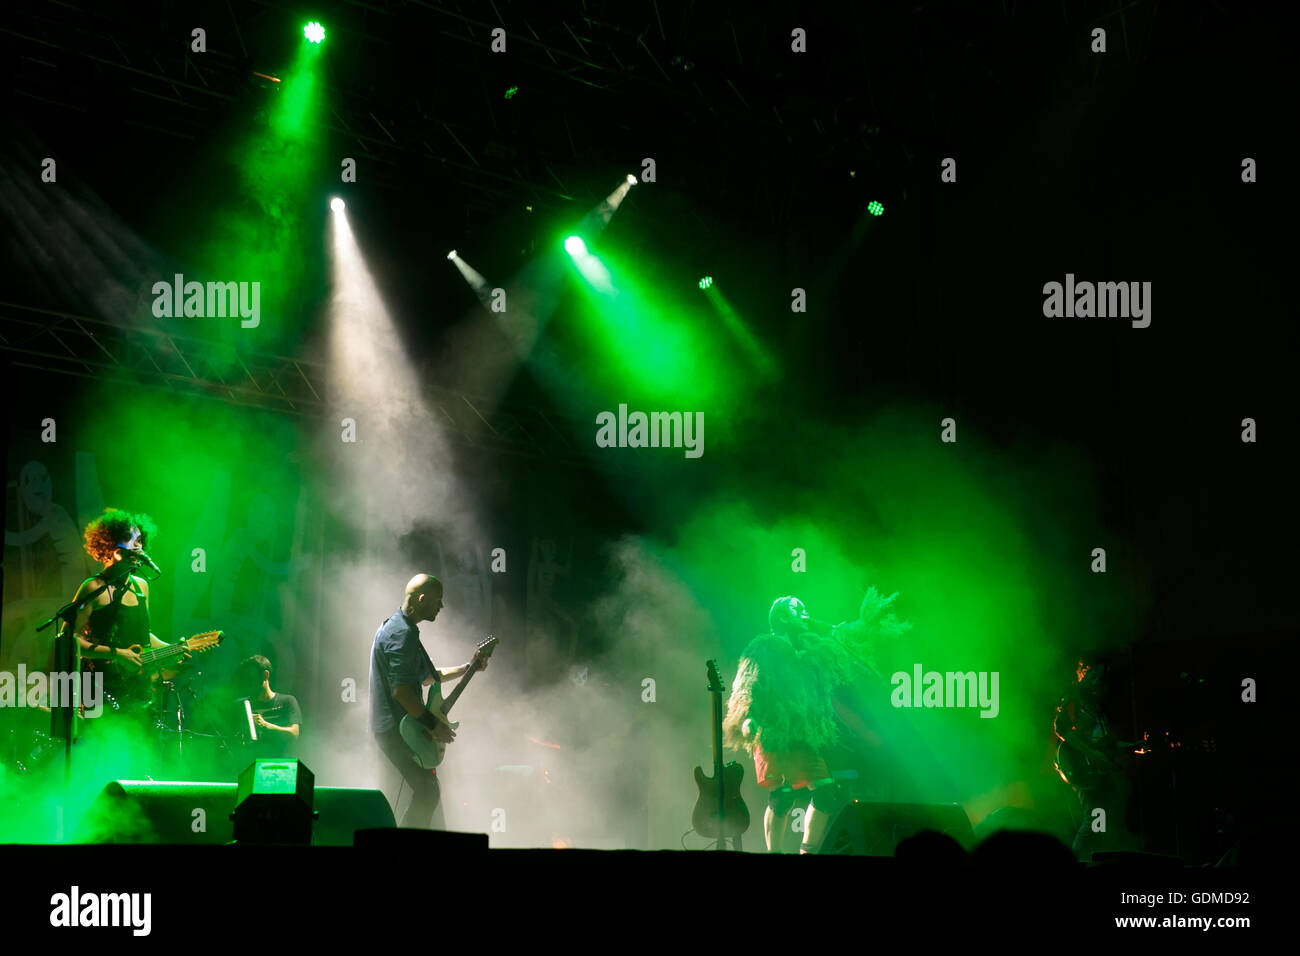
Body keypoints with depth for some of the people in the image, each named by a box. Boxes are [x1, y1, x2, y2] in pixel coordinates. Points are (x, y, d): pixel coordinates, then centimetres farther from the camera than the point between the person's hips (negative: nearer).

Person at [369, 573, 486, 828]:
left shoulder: (393, 627, 17)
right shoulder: (402, 635, -18)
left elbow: (425, 676, 27)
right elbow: (401, 690, -26)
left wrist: (466, 669, 22)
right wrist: (433, 725, -21)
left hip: (390, 728, 11)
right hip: (396, 729, -11)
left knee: (428, 790, 16)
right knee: (427, 793, -10)